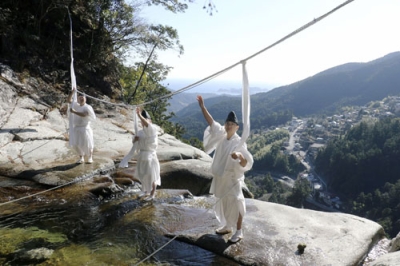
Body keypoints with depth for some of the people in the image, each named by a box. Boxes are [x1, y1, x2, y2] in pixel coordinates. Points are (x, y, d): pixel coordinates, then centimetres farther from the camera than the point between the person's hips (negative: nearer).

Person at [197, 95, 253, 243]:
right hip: (220, 177, 6)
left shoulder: (239, 143, -18)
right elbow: (211, 122, 0)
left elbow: (247, 163, -21)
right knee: (223, 203, 19)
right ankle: (227, 226, 37)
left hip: (232, 178, -6)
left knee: (235, 204, 3)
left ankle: (239, 232, 18)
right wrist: (202, 107, -6)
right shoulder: (221, 135, -2)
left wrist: (240, 156, -42)